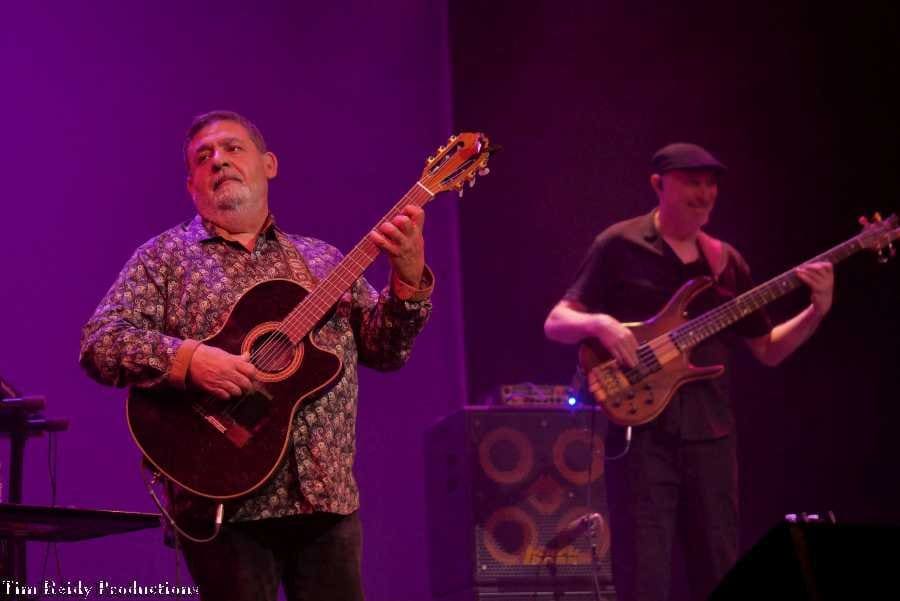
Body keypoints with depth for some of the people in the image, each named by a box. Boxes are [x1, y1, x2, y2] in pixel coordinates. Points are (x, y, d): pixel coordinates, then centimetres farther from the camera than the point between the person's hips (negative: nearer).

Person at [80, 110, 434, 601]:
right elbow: (99, 342, -6)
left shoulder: (322, 260, 17)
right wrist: (188, 359, -22)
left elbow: (384, 350, 11)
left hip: (328, 497, 3)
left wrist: (408, 277, -7)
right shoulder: (165, 257, 6)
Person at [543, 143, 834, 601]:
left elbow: (768, 350, 17)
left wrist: (816, 311, 1)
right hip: (642, 430, -5)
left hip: (710, 433, 5)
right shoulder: (619, 246, -1)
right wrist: (599, 324, -23)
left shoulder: (725, 261, 14)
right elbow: (555, 323, -2)